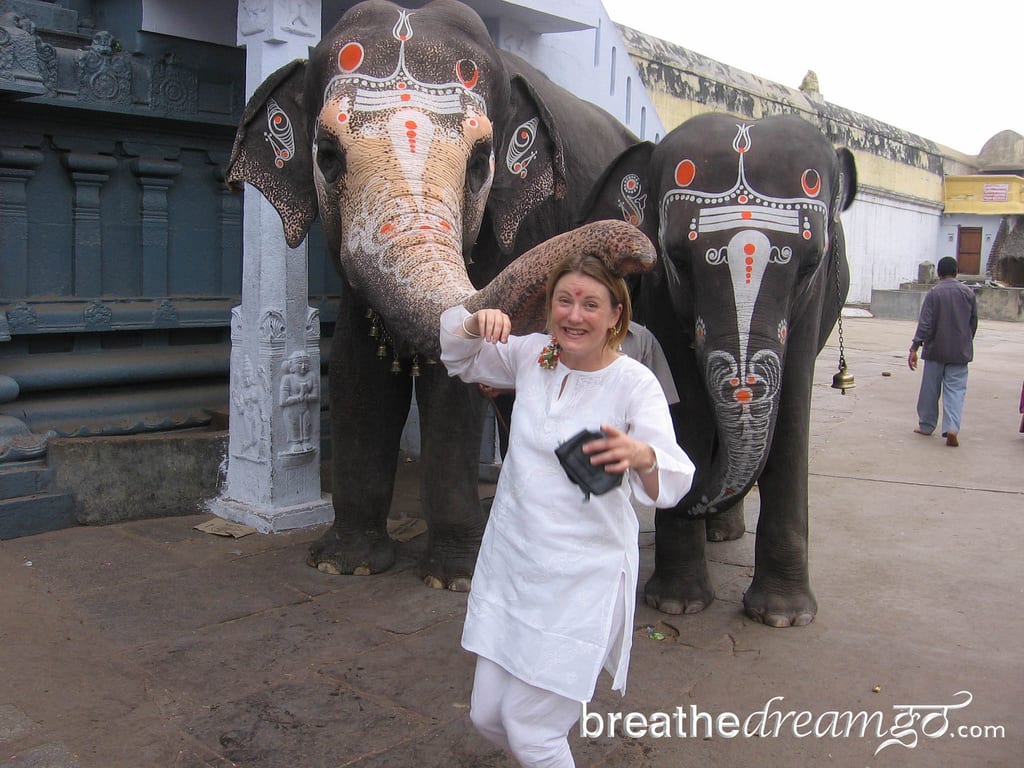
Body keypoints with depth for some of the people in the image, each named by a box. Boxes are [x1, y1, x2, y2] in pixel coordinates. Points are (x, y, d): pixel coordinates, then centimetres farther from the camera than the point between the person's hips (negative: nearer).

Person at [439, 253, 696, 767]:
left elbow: (673, 479, -26)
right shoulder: (532, 354, 0)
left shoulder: (635, 383, -14)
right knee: (488, 717, 14)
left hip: (580, 579, -5)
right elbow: (458, 358, 15)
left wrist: (642, 456, -50)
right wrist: (475, 323, -9)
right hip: (508, 560, 5)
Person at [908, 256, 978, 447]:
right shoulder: (968, 293, 3)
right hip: (960, 352, 2)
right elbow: (974, 323, 10)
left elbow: (925, 324, -13)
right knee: (956, 389, 0)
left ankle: (926, 425, 20)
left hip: (936, 350, -2)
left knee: (930, 389, 10)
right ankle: (952, 427, -16)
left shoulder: (934, 294, -7)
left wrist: (914, 348, -12)